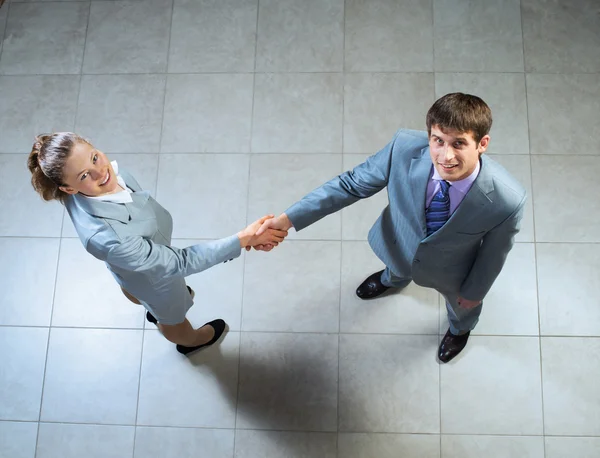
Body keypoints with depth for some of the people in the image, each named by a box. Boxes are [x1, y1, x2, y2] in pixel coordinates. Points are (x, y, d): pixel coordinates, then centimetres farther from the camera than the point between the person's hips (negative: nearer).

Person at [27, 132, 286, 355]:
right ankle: (190, 340, 67)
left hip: (142, 247, 6)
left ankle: (155, 310, 78)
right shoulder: (105, 237, -52)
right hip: (152, 275, -5)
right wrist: (243, 239, -42)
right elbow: (179, 263, -42)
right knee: (172, 316, 31)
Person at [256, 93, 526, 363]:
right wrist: (288, 219, -27)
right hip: (398, 245, 2)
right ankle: (393, 279, 79)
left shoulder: (507, 199, -41)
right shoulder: (405, 148, -38)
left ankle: (460, 328, 74)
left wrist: (474, 292, -1)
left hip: (449, 272, -1)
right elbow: (353, 184, -23)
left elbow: (493, 253, -20)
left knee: (461, 302, 35)